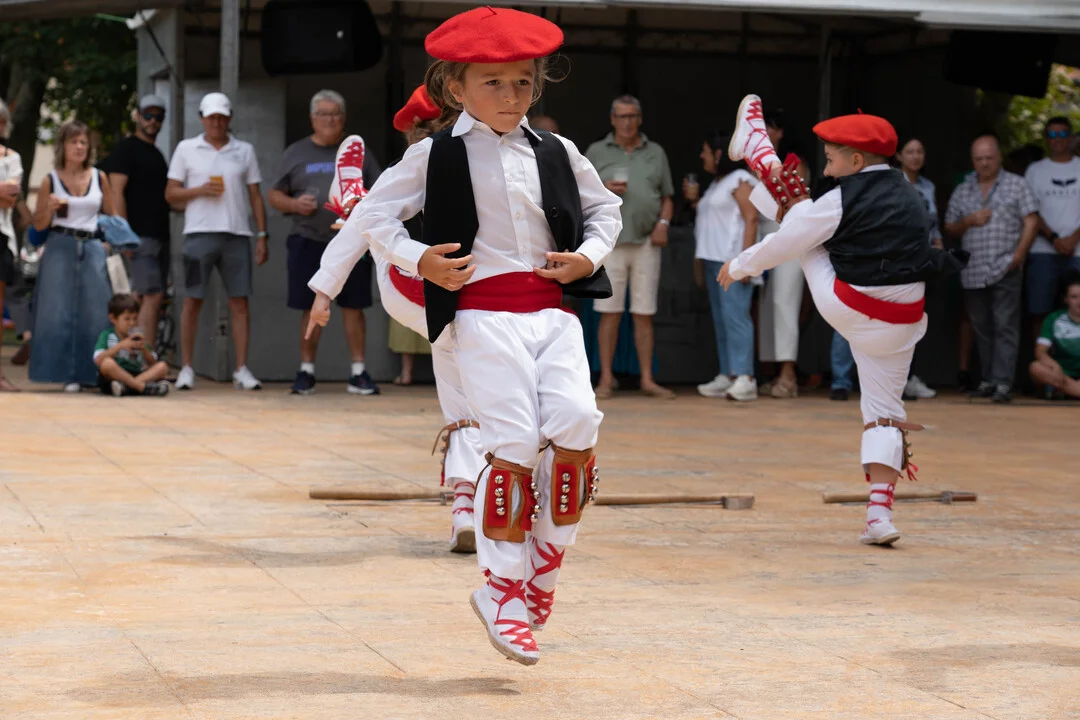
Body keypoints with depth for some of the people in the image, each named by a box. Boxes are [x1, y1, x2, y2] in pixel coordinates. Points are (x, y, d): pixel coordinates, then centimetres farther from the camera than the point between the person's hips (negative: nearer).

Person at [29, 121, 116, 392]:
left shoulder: (99, 177, 8)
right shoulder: (51, 181, 4)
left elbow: (112, 216, 15)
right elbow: (39, 224, 7)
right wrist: (50, 208, -11)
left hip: (93, 248, 2)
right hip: (60, 248, -1)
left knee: (95, 310, -2)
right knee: (60, 310, -4)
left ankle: (90, 372, 4)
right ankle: (67, 373, -1)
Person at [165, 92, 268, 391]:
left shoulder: (244, 151, 12)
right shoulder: (186, 149, 8)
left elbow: (255, 196, 11)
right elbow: (171, 193, 6)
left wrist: (262, 236, 4)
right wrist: (199, 190, -11)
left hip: (237, 234, 1)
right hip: (199, 233, -1)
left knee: (240, 302, -1)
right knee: (192, 301, -1)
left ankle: (242, 370, 2)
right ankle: (187, 369, 5)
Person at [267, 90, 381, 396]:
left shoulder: (359, 152, 12)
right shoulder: (296, 153, 12)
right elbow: (274, 195, 12)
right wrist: (294, 204, -8)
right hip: (308, 241, 0)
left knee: (353, 307, -1)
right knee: (311, 309, 2)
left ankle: (358, 373, 2)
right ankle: (306, 371, 9)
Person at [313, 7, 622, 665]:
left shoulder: (557, 153, 15)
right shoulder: (436, 156, 5)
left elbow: (605, 207, 27)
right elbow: (372, 215, 7)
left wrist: (590, 254, 8)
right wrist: (419, 261, -8)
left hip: (553, 311, 4)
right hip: (484, 314, -3)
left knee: (576, 428, -16)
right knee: (514, 445, -13)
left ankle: (547, 559, 6)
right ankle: (503, 588, -1)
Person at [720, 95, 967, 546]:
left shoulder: (840, 201, -11)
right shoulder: (911, 199, 9)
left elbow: (786, 242, -3)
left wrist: (739, 266, 12)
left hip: (842, 306, -5)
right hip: (899, 322, 5)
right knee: (884, 409, 13)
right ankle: (880, 513, 4)